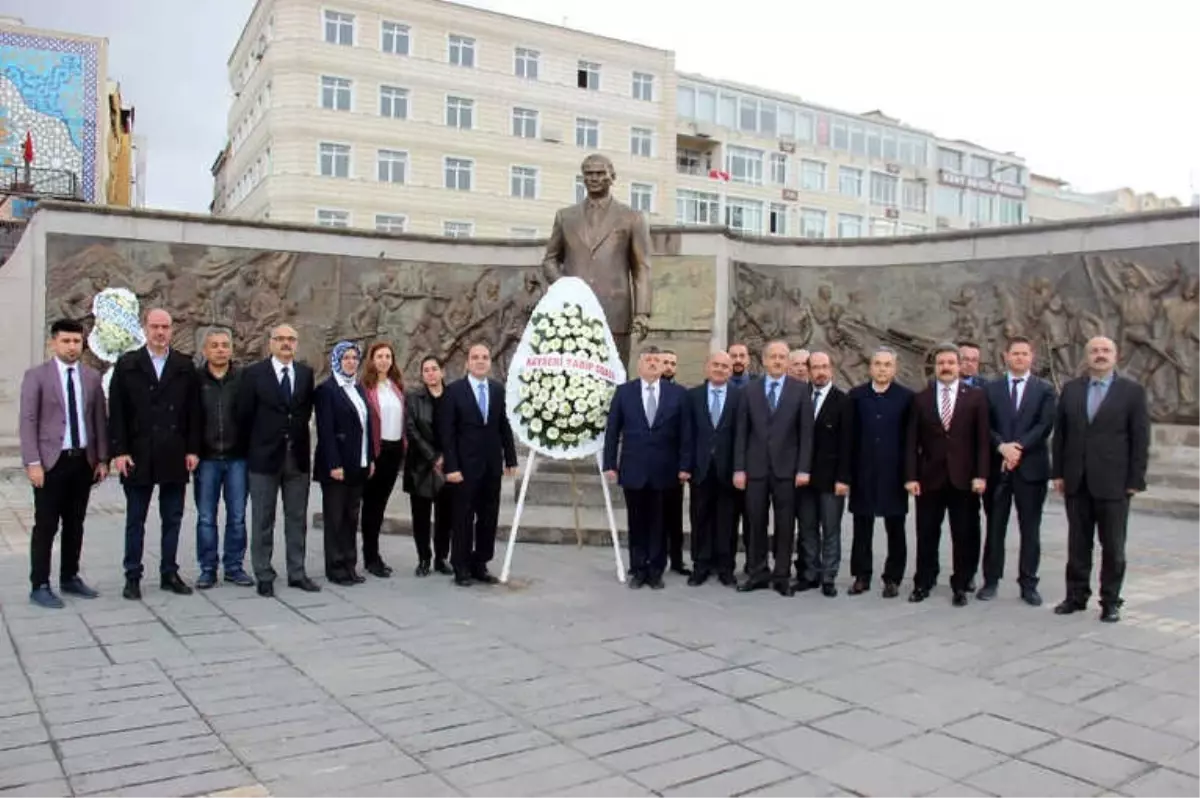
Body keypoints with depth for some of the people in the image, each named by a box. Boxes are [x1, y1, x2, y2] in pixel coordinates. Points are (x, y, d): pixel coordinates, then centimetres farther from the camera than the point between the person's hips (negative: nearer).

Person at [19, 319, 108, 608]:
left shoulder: (92, 377, 8)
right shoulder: (36, 376, -2)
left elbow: (100, 419, 10)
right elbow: (28, 421, -6)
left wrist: (102, 458, 6)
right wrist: (33, 463, -12)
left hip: (83, 461, 4)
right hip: (51, 461, -4)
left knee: (75, 524, 11)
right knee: (46, 525, 1)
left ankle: (70, 578, 23)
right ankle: (40, 586, 9)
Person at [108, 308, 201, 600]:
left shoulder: (185, 366, 7)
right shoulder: (127, 365, 3)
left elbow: (193, 410, 5)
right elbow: (116, 412, -1)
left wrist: (193, 449, -1)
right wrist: (119, 451, -8)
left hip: (175, 456, 2)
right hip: (138, 455, -1)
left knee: (172, 519, 8)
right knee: (135, 520, 7)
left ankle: (169, 574, 17)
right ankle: (132, 577, 15)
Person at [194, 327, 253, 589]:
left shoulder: (243, 378, 2)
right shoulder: (195, 379, 1)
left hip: (237, 458, 0)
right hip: (206, 459, 0)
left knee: (237, 517, 6)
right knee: (206, 518, 6)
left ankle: (234, 567, 17)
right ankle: (207, 569, 16)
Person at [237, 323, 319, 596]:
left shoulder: (306, 373, 6)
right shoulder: (253, 373, -3)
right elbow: (244, 416, 0)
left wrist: (297, 438, 7)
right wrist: (252, 450, 3)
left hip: (298, 457, 3)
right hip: (265, 457, -3)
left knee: (297, 519, 9)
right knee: (263, 520, 5)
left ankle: (297, 573, 17)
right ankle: (264, 576, 13)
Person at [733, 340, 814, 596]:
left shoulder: (800, 390, 2)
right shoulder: (750, 390, 6)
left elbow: (806, 432, 0)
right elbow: (741, 432, 4)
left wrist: (803, 469, -7)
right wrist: (739, 468, -1)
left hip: (786, 468, -1)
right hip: (755, 467, 1)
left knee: (785, 525, 4)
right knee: (755, 523, 5)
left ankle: (782, 576, 13)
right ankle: (758, 573, 16)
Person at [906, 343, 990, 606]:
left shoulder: (976, 397, 3)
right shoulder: (921, 399, 5)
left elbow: (982, 439, 0)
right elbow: (912, 442, 3)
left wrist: (981, 475, -7)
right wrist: (911, 476, -4)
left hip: (964, 478, -1)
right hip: (929, 478, 1)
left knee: (964, 536, 6)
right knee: (926, 535, 7)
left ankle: (961, 586, 17)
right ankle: (923, 584, 18)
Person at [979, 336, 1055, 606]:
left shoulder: (1045, 389, 6)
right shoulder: (991, 389, 9)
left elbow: (1045, 426, -5)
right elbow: (985, 426, 1)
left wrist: (1018, 446, -16)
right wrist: (1002, 447, -15)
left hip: (1031, 467, 0)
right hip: (997, 467, 1)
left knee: (1030, 529, 5)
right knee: (995, 527, 6)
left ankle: (1028, 584, 13)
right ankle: (991, 581, 14)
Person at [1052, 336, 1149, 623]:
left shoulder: (1132, 391, 0)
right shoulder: (1071, 389, 8)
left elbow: (1140, 439, -2)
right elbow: (1060, 434, 9)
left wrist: (1135, 480, -6)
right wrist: (1058, 473, 4)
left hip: (1113, 482, -3)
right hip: (1077, 481, 3)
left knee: (1113, 546, 5)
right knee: (1078, 544, 10)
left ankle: (1110, 601, 15)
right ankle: (1076, 596, 19)